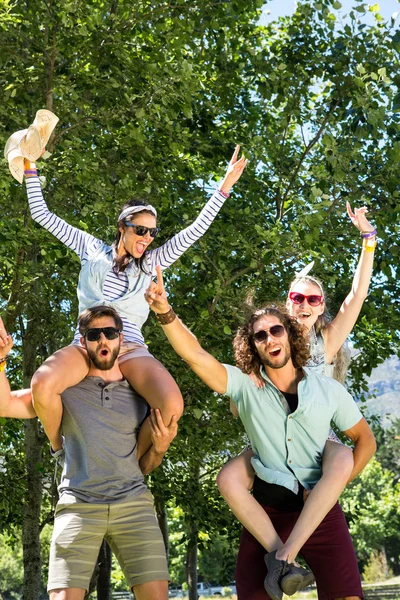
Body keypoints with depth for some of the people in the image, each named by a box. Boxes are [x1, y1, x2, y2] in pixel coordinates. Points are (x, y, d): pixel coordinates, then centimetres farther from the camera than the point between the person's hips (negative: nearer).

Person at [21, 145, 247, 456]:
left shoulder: (151, 262, 17)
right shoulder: (92, 249, 16)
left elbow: (196, 229, 15)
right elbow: (42, 215, 19)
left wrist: (225, 186, 11)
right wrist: (31, 169, 16)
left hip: (131, 349, 1)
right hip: (86, 345, -1)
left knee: (172, 406, -30)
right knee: (42, 385, -35)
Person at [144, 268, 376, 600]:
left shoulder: (328, 389, 3)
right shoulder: (245, 387, 0)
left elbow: (365, 439, 11)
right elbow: (196, 355, -12)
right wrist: (164, 311, -25)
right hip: (266, 510, 0)